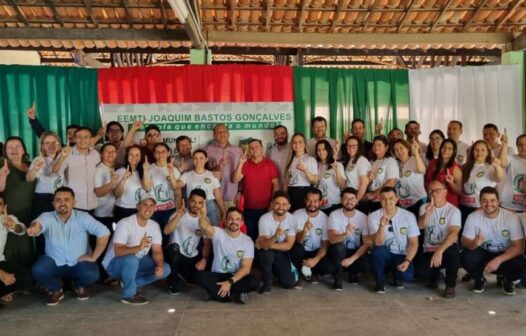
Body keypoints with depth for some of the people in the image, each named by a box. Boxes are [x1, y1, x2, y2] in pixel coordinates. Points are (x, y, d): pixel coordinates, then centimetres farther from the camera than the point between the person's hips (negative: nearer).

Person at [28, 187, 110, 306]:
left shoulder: (83, 217, -14)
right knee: (38, 270, -28)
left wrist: (93, 257, -23)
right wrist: (34, 227, -64)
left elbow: (104, 232, -22)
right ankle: (56, 290, 6)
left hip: (79, 263, -1)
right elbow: (39, 223, -38)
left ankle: (80, 285, 11)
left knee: (91, 274, -30)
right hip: (55, 262, 1)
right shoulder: (47, 217, -12)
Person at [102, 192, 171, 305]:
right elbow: (118, 251, -34)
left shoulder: (154, 226, -5)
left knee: (165, 269, -10)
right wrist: (139, 248, -52)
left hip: (137, 263, 6)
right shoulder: (125, 223, -25)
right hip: (114, 264, -6)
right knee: (131, 259, -38)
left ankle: (131, 284, 4)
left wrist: (160, 265, -27)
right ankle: (128, 295, -16)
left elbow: (157, 251, -6)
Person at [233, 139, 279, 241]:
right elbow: (235, 180, -5)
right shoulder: (245, 164, 5)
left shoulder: (270, 164, 1)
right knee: (250, 235, 7)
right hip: (249, 208, 1)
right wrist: (241, 163, -14)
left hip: (266, 207, -1)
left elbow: (276, 184, 0)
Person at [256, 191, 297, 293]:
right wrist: (276, 236, -53)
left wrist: (269, 244, -24)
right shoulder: (265, 219, -24)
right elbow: (265, 245, -33)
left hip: (281, 252, 3)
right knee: (267, 253, -38)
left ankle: (275, 269, 25)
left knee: (289, 283, -9)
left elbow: (288, 245, -16)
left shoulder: (292, 219, -16)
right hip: (265, 251, -2)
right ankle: (267, 283, -10)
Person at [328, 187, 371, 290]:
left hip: (356, 252, 1)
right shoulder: (334, 215, -14)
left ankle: (352, 272, 9)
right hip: (339, 252, -1)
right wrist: (345, 234, -49)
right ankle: (338, 279, -13)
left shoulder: (363, 217, -9)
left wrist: (352, 259, -24)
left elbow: (367, 244, -12)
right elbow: (332, 239, -27)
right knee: (338, 246, -34)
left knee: (365, 264, -30)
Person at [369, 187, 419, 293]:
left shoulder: (409, 216, -6)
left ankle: (397, 277, 13)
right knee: (378, 250, -35)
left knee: (407, 276, -29)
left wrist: (407, 261, -19)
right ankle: (380, 282, -7)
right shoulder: (373, 217, -10)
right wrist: (382, 226, -39)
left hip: (401, 256, 1)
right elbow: (378, 243, -20)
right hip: (383, 255, 0)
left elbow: (414, 243, -4)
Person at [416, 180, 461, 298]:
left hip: (446, 249, -3)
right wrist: (428, 212, -36)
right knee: (417, 270, -24)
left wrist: (439, 251, -38)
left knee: (453, 251, -38)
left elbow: (453, 234, -23)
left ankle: (450, 285, -12)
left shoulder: (454, 211, -8)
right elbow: (421, 226, -14)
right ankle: (435, 274, 16)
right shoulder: (425, 207, 4)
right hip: (429, 251, 3)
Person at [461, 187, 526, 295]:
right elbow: (464, 241, -15)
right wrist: (474, 243, -41)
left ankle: (507, 279, 7)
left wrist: (498, 260, -34)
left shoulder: (511, 217, -18)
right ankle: (479, 279, 4)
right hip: (483, 253, 1)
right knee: (466, 257, -30)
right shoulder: (473, 217, -15)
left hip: (504, 254, 0)